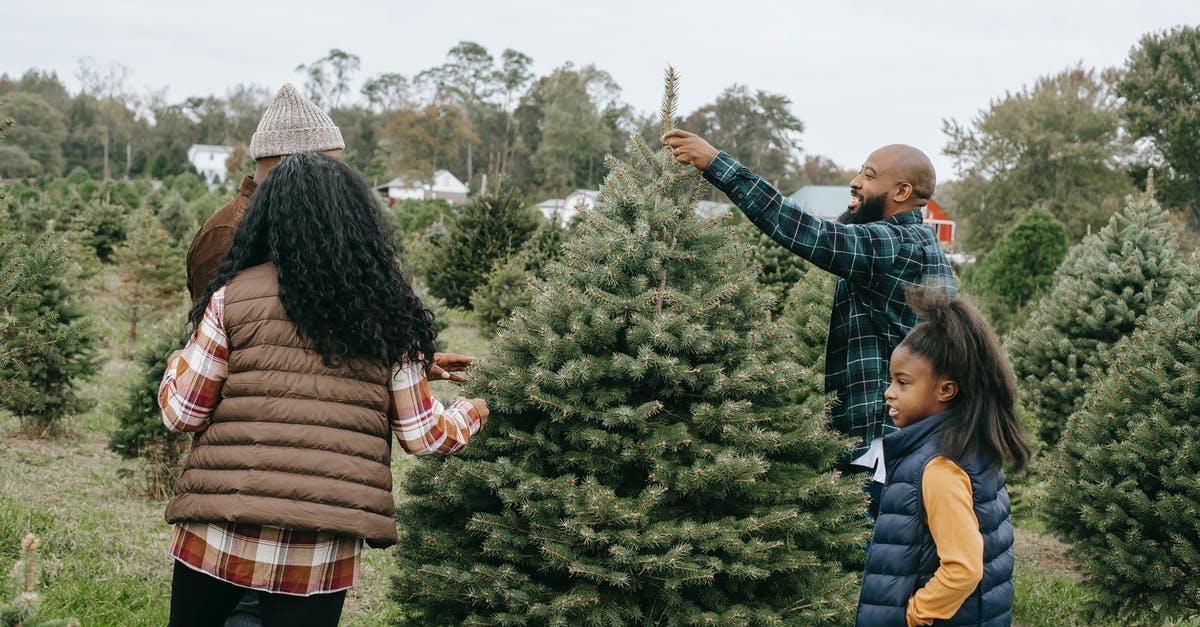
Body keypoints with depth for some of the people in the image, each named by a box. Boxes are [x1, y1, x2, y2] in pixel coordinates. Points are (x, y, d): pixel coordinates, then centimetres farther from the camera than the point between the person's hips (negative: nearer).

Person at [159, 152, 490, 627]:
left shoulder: (233, 298, -2)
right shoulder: (387, 314, 3)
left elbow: (181, 415, 3)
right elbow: (424, 435, 7)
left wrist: (178, 363, 24)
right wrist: (475, 411, 27)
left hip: (223, 534, -1)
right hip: (322, 552, 1)